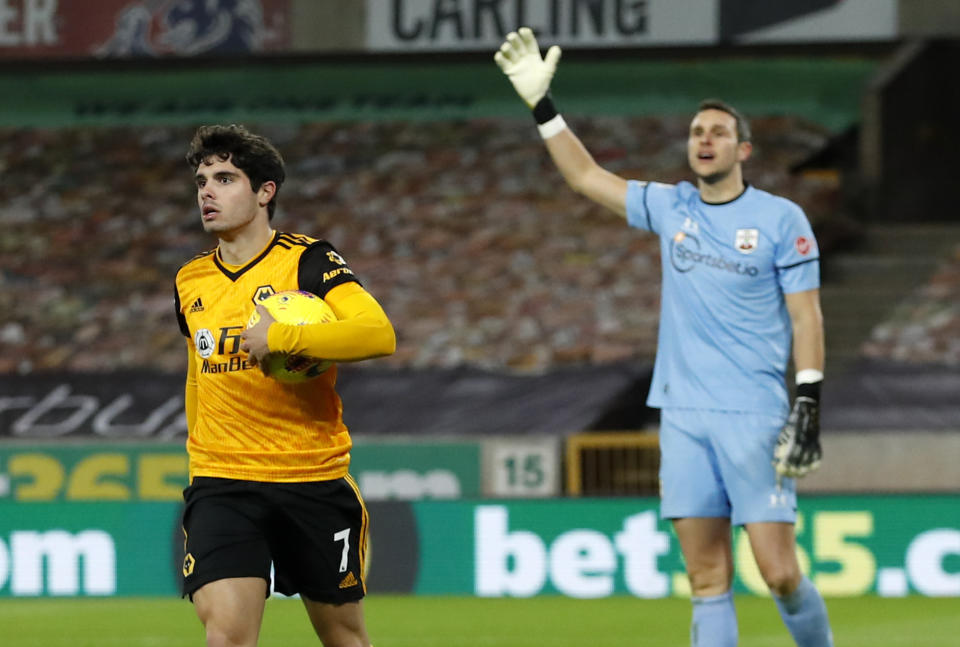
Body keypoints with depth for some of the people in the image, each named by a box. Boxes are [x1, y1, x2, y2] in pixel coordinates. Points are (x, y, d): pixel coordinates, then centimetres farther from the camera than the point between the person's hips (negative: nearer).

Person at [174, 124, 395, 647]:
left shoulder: (307, 261, -6)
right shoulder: (190, 281, 10)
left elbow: (379, 334, -22)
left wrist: (282, 337, -26)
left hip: (315, 480, -2)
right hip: (221, 483, 2)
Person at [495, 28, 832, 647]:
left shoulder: (781, 219, -1)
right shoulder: (671, 207, 11)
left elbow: (806, 315, -3)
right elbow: (586, 175, 17)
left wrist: (810, 404, -10)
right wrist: (543, 106, 9)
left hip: (753, 415, -4)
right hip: (683, 412, 4)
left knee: (780, 573, -9)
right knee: (707, 579, 0)